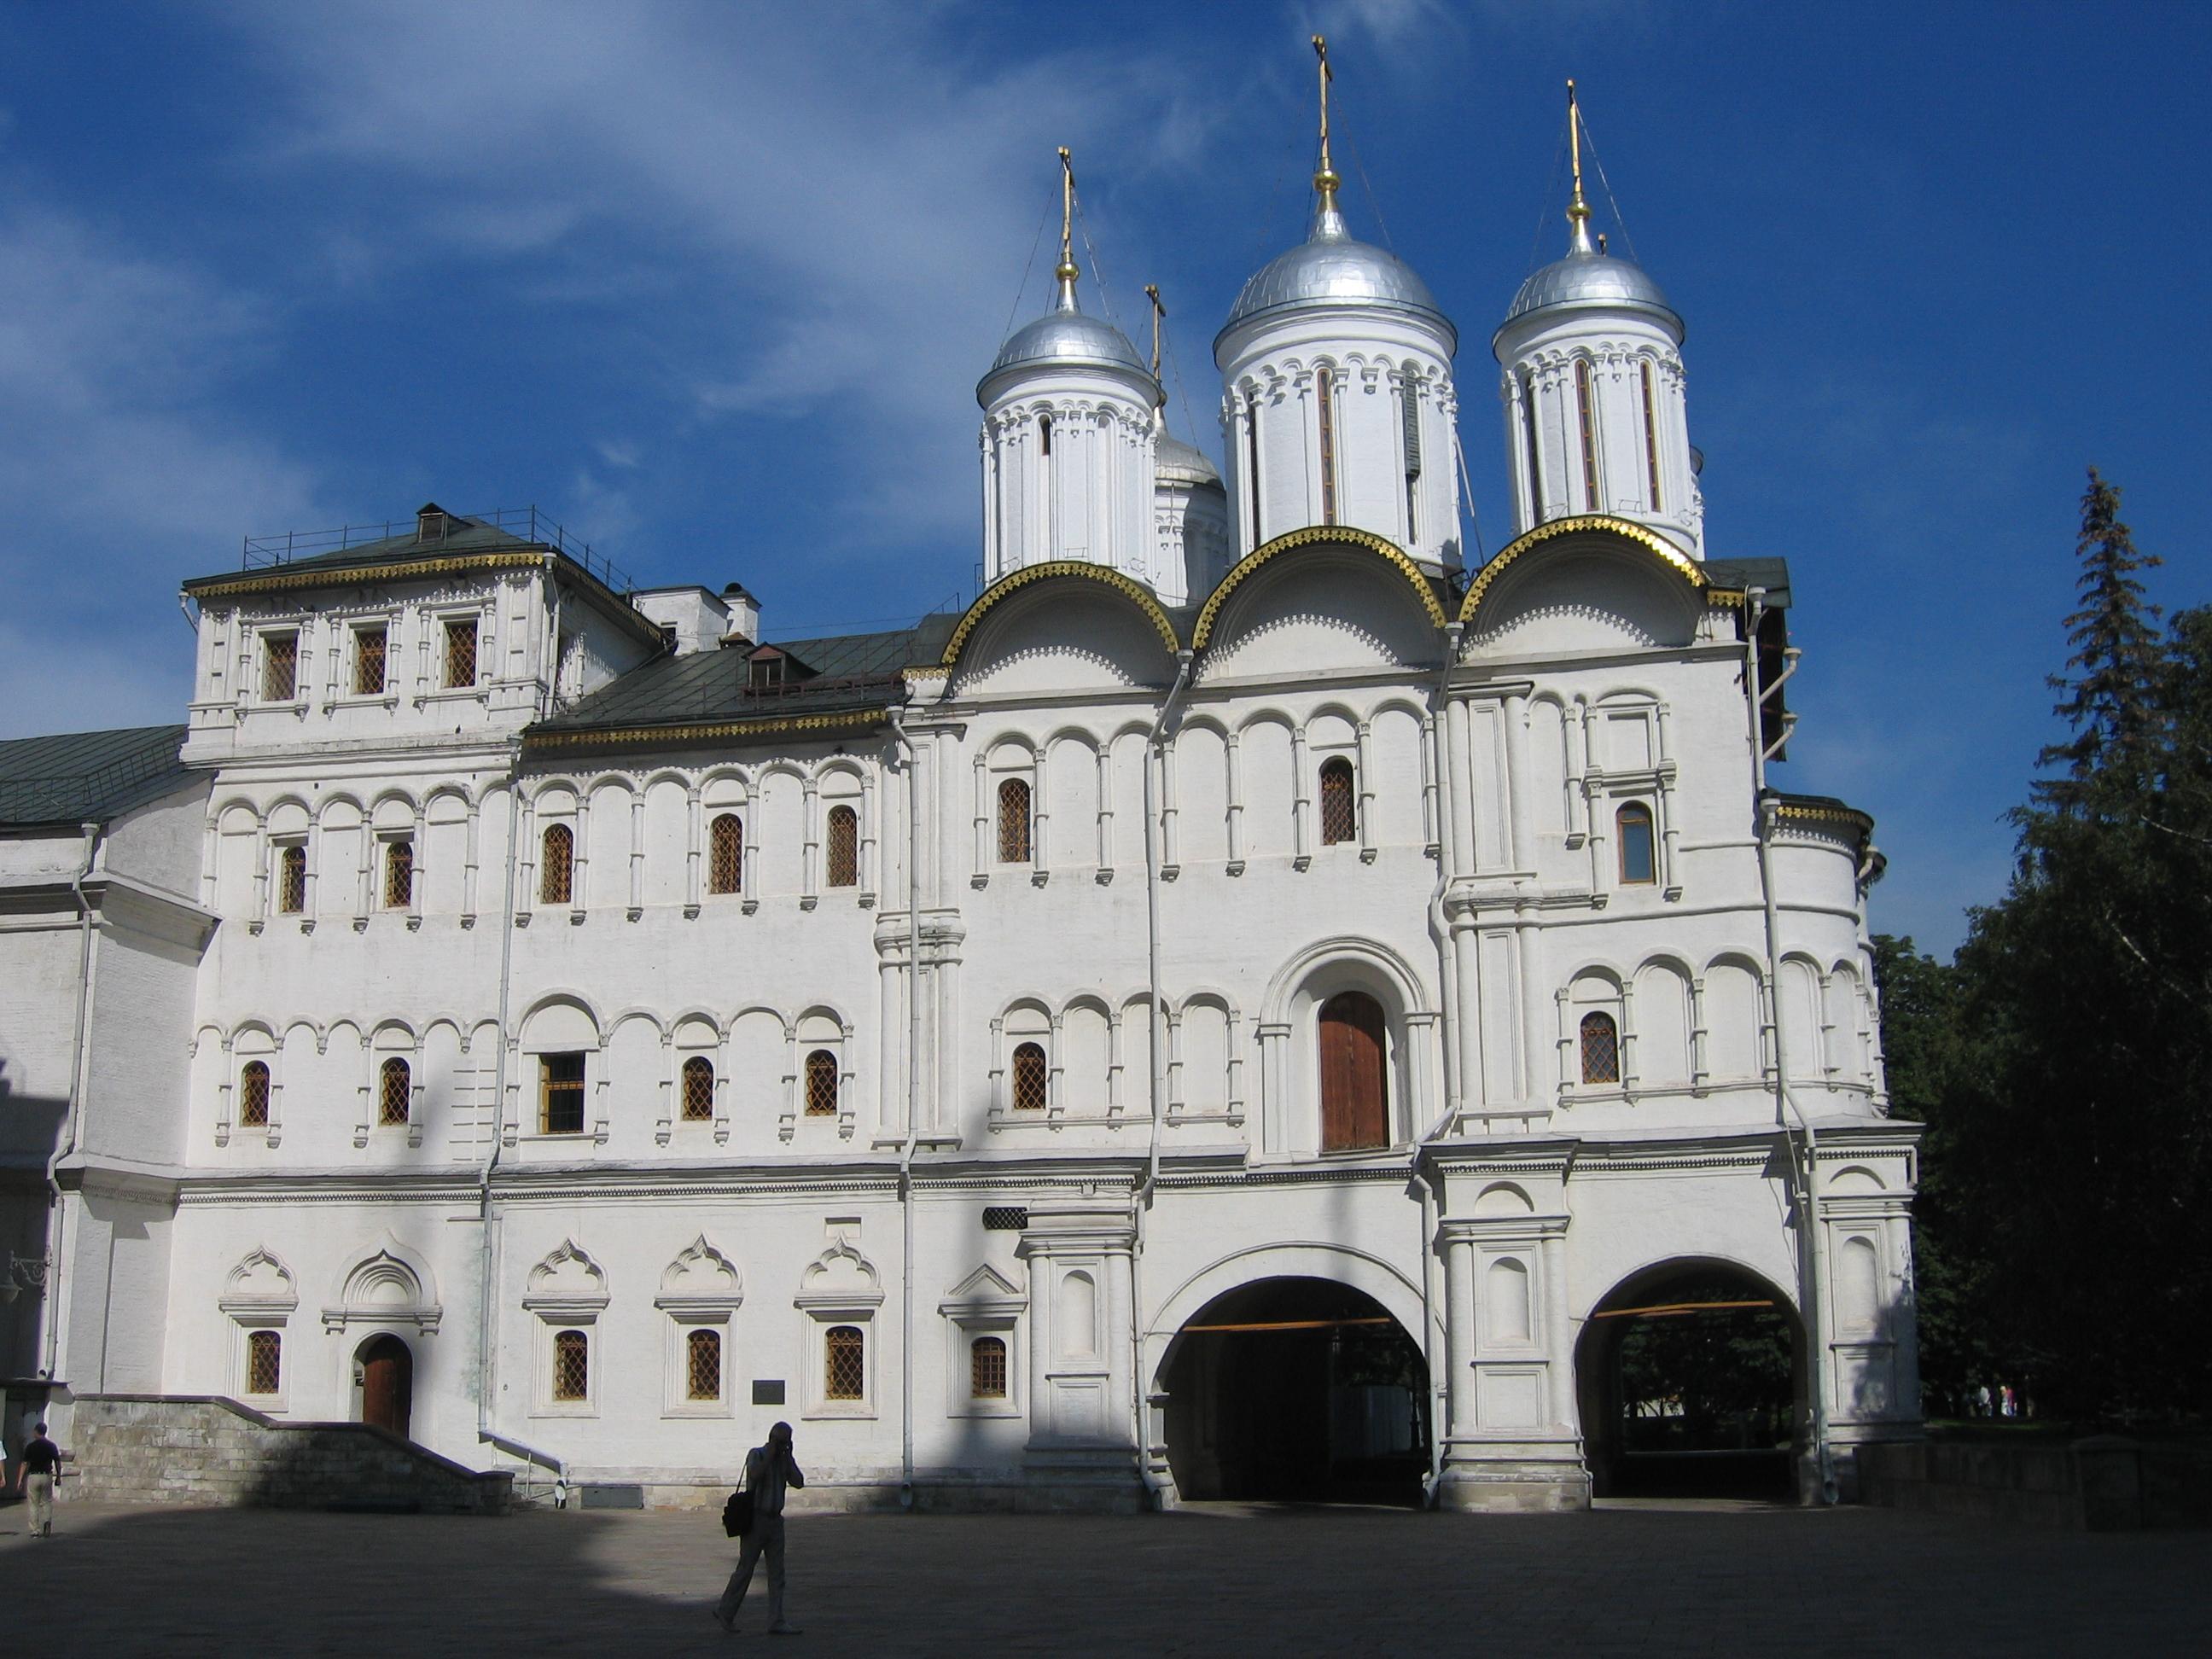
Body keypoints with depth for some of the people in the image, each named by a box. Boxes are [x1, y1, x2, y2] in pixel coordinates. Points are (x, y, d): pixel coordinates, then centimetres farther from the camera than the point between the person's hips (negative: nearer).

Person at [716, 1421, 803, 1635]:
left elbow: (798, 1482, 0)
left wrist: (788, 1456, -3)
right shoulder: (756, 1454, -5)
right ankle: (724, 1613, 17)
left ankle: (777, 1623, 0)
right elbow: (755, 1474, -25)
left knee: (777, 1573, 1)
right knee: (745, 1569, 0)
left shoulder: (783, 1460, 12)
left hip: (775, 1520, 6)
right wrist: (771, 1453, -18)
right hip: (755, 1519, -6)